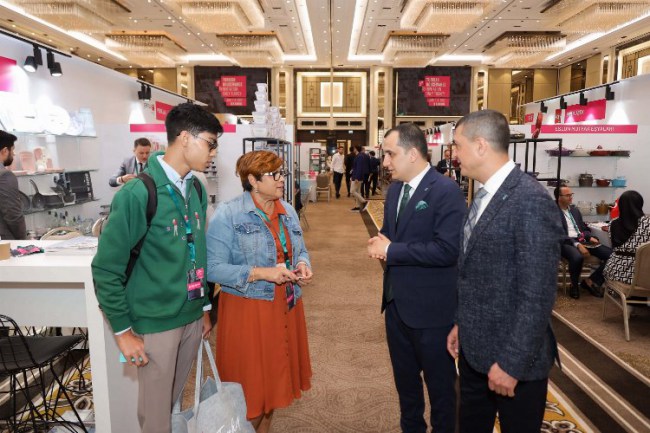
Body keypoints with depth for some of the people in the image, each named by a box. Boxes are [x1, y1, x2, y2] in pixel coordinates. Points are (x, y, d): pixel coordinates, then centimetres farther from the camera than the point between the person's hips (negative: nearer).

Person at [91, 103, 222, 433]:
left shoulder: (196, 190, 4)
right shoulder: (137, 194, -18)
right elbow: (106, 269, -15)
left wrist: (205, 307, 14)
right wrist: (123, 330, -12)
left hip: (192, 317, 6)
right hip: (155, 323, -6)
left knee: (177, 400, 22)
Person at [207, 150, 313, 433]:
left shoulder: (288, 211, 7)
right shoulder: (228, 214, -13)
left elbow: (300, 251, 16)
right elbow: (213, 268, -18)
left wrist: (303, 266, -7)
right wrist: (261, 273, -25)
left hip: (286, 307, 6)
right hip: (248, 311, -6)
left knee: (275, 376, 19)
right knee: (250, 384, 7)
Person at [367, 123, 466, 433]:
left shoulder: (446, 191, -18)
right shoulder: (394, 190, 7)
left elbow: (447, 249, -26)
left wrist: (391, 251, -22)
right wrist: (381, 244, -8)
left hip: (430, 307, -7)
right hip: (396, 302, 8)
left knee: (439, 382, 13)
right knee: (405, 378, 24)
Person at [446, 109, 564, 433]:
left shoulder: (531, 202, -22)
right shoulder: (485, 194, 7)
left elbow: (537, 296, -22)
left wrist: (511, 363, -19)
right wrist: (462, 324, 13)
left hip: (514, 358, -8)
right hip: (474, 349, 8)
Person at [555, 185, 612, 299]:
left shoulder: (575, 210, 21)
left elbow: (584, 228, 24)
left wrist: (590, 237, 0)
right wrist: (577, 244, -24)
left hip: (583, 240, 7)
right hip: (566, 243, -7)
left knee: (611, 254, -16)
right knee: (577, 257, -40)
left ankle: (591, 281, -2)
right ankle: (574, 284, -10)